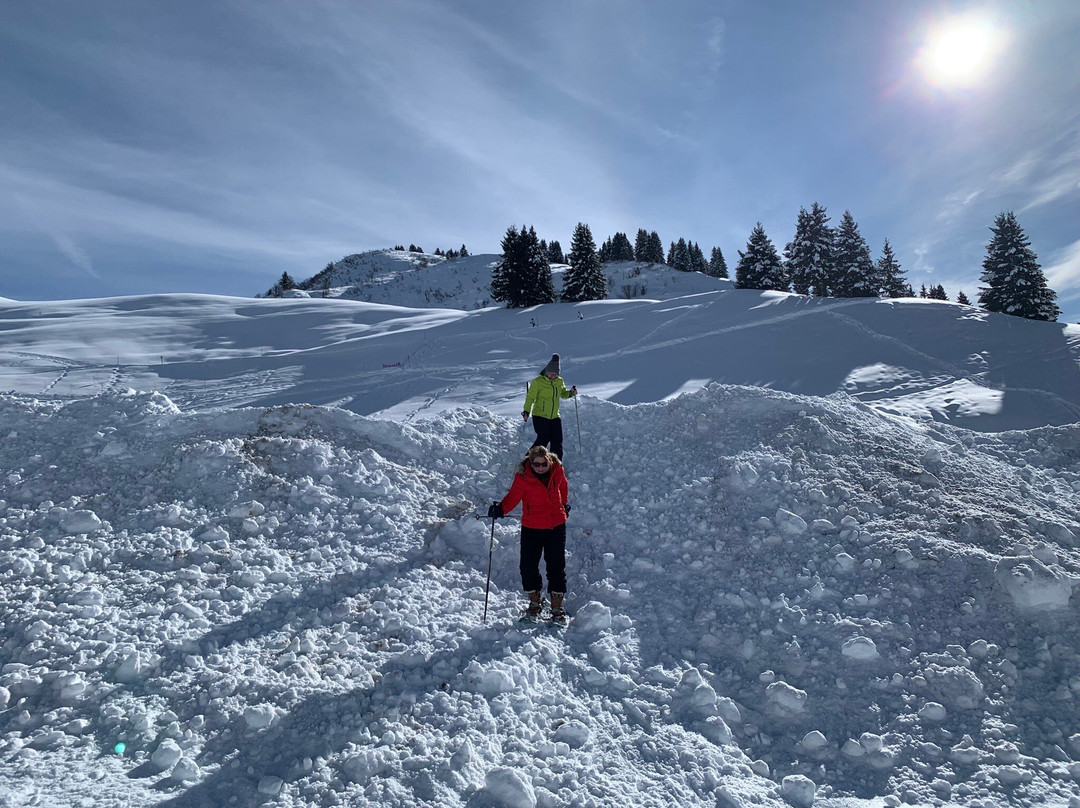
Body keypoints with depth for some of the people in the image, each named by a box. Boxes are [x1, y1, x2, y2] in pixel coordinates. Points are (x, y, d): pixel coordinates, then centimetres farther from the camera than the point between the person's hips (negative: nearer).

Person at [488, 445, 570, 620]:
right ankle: (535, 601, 25)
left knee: (556, 566, 4)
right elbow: (513, 496, -14)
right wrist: (501, 509, -33)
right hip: (531, 527, -1)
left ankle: (557, 605, 18)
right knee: (528, 565, 2)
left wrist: (564, 504, 27)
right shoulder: (522, 477, -13)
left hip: (557, 526, 1)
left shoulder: (557, 470, -6)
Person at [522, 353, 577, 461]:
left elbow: (563, 394, 22)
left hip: (555, 417, 5)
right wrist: (527, 411, -16)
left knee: (557, 442, 2)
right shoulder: (538, 382, -10)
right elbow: (530, 397, -7)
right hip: (540, 416, -5)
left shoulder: (560, 381, 5)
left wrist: (570, 393, 1)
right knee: (543, 439, -15)